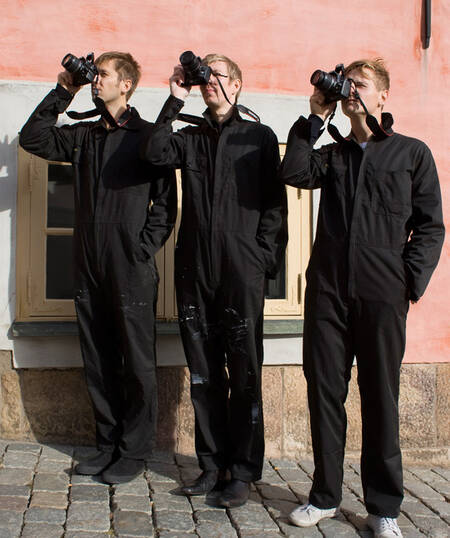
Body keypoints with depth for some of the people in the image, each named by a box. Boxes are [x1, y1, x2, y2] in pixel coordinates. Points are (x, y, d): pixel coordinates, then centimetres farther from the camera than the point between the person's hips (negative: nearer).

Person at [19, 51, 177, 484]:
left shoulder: (147, 135, 0)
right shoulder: (83, 135, 16)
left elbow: (166, 201, -3)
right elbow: (31, 139, 14)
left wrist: (144, 248, -11)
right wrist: (62, 93, 10)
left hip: (131, 271, -6)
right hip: (89, 269, 6)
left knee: (137, 363, 2)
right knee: (98, 363, 11)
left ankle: (134, 453, 13)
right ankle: (108, 445, 24)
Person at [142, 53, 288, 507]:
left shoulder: (259, 137, 9)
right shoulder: (189, 137, 16)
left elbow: (274, 202, 4)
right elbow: (155, 154, -5)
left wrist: (265, 257, -5)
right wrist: (175, 100, -3)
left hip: (241, 270, -3)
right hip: (194, 269, 3)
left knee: (243, 373, 0)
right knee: (203, 373, 7)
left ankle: (243, 471, 11)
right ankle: (213, 465, 19)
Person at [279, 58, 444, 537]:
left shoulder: (412, 153, 11)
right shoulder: (332, 155, 18)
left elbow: (429, 225, 6)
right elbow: (293, 173, -3)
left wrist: (411, 281, -6)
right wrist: (315, 118, 1)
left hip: (381, 292, -2)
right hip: (327, 286, 3)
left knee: (380, 398, 3)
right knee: (324, 390, 5)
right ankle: (325, 495, 19)